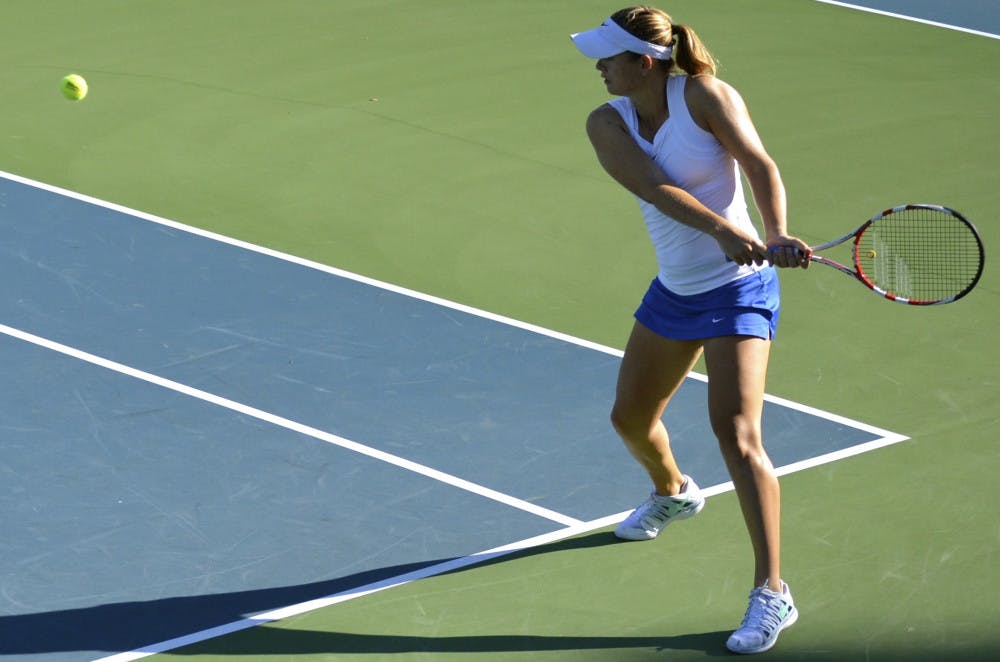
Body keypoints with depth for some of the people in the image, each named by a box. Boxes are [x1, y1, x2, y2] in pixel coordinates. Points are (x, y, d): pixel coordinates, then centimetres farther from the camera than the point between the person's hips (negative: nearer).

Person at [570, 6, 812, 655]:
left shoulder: (704, 94, -16)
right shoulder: (608, 123, -6)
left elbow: (761, 167, -22)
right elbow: (653, 187, -22)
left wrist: (778, 239, -40)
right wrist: (723, 231, -38)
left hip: (736, 289, -6)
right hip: (673, 290, 6)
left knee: (736, 433, -18)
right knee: (631, 416, 20)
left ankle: (772, 594, -15)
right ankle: (673, 491, 56)